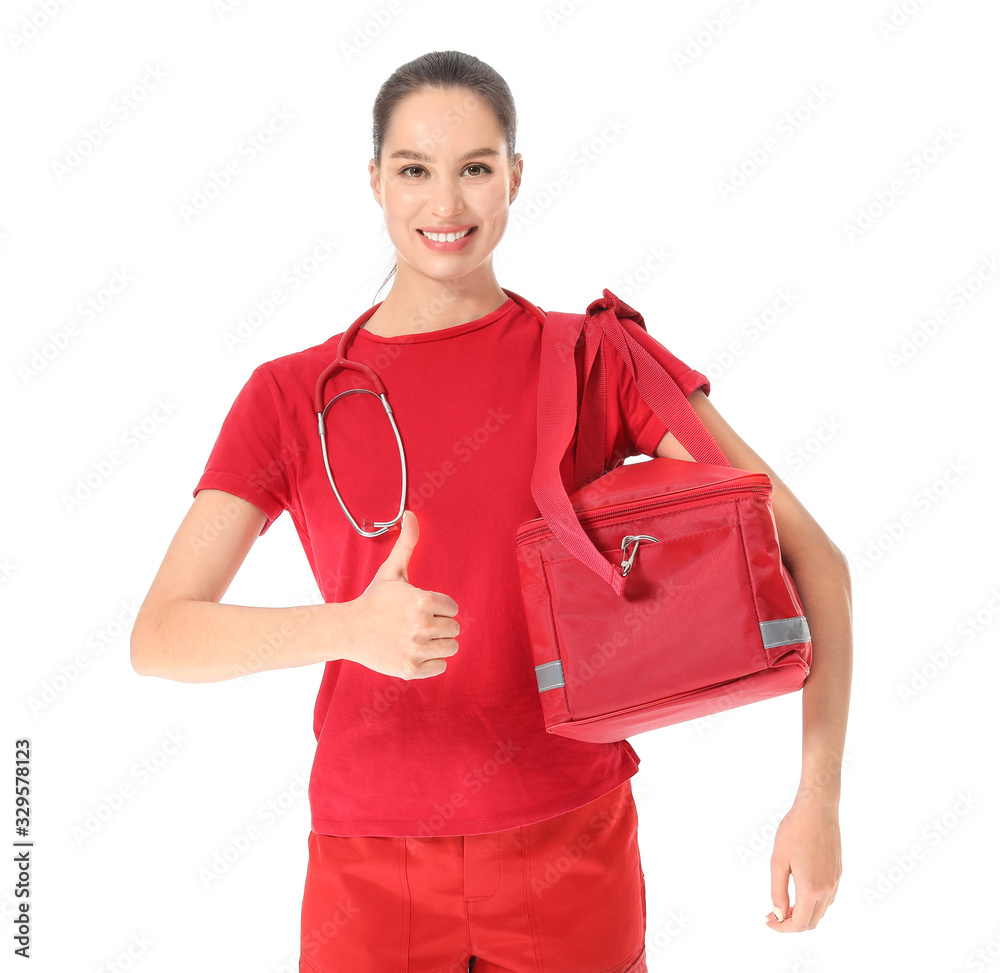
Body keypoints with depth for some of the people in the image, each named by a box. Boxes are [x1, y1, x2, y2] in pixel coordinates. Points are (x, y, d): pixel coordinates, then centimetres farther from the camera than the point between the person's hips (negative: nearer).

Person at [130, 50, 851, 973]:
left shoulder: (597, 360, -4)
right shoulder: (291, 397, -2)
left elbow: (811, 556, -7)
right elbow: (159, 635, -10)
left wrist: (820, 797, -16)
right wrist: (348, 628, -28)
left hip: (575, 852, 0)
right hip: (372, 868, 0)